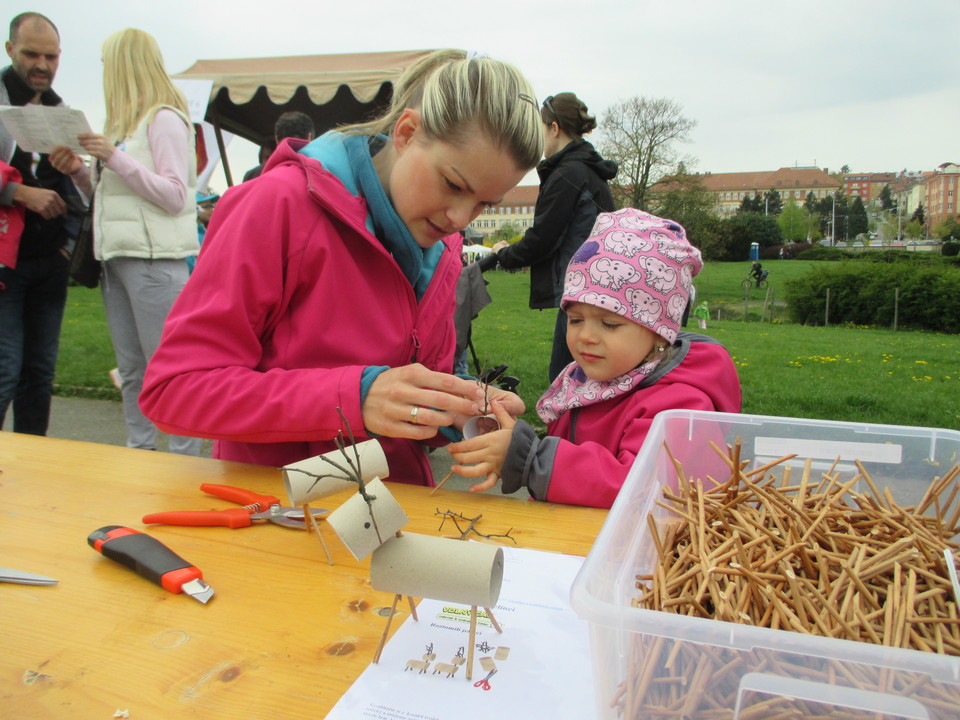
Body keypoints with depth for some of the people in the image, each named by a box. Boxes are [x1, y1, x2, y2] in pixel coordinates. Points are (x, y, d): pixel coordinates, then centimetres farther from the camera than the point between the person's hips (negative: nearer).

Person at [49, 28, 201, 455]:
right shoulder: (123, 122, 20)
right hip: (116, 257, 9)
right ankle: (139, 453, 20)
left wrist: (115, 158, -14)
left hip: (155, 259, -9)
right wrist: (79, 170, 6)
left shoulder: (164, 119, -6)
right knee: (131, 371, 11)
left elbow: (176, 196, -13)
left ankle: (185, 461, 2)